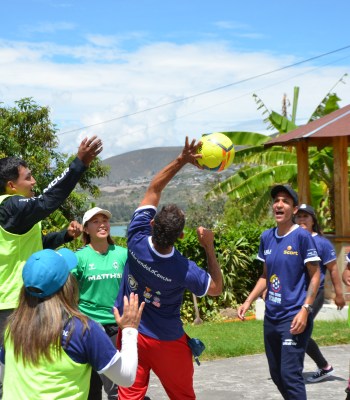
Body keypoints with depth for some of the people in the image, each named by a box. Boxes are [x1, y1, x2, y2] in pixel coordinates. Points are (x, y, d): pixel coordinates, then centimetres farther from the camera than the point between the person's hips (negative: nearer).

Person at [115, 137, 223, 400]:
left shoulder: (137, 241, -20)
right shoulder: (184, 270, -26)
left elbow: (153, 190, -10)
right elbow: (217, 289, -6)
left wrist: (182, 160, -13)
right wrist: (209, 248, -9)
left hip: (130, 332, 3)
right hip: (166, 342, -3)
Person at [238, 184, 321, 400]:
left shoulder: (302, 236, -10)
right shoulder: (267, 237, 8)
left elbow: (315, 276, -8)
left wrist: (305, 310, -17)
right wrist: (249, 301, 9)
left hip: (294, 317, -7)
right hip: (271, 317, 7)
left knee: (290, 374, -12)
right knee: (277, 374, 13)